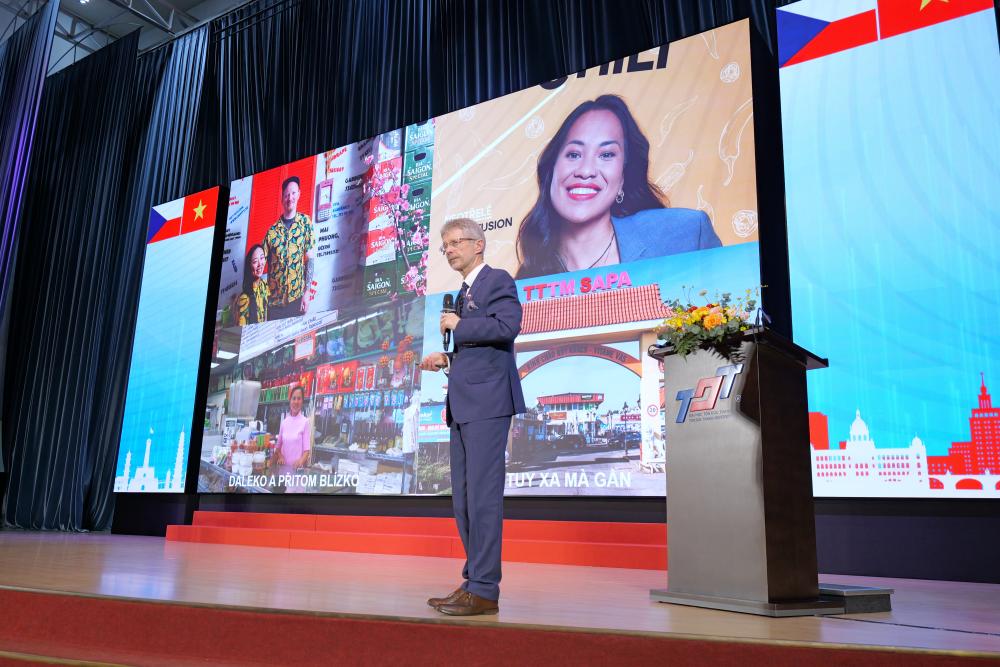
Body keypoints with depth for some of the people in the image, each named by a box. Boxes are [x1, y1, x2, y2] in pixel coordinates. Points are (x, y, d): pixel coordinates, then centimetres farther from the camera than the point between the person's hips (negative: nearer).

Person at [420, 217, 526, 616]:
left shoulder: (497, 280, -2)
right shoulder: (465, 292, 25)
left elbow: (507, 326, -20)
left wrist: (458, 326, -9)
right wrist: (447, 359, 13)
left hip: (487, 402, -10)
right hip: (463, 404, 10)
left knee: (482, 494, -9)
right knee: (463, 497, 11)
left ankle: (485, 590, -3)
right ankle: (473, 582, 19)